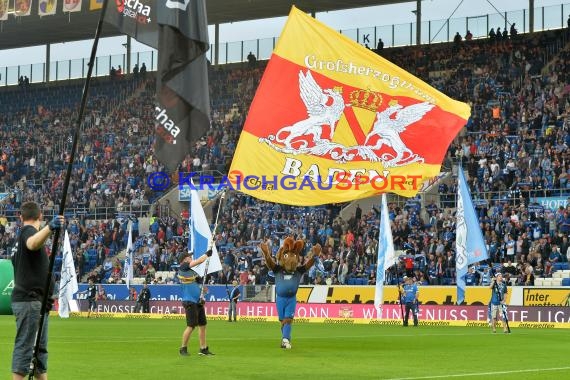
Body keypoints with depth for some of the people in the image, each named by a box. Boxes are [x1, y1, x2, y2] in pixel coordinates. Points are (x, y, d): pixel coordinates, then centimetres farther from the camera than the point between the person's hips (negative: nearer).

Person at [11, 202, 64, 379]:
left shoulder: (21, 236, 21)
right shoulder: (28, 231, -9)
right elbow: (32, 243, -35)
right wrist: (50, 227, -54)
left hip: (37, 302, 10)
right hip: (29, 300, -10)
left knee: (40, 348, 14)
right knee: (25, 346, -12)